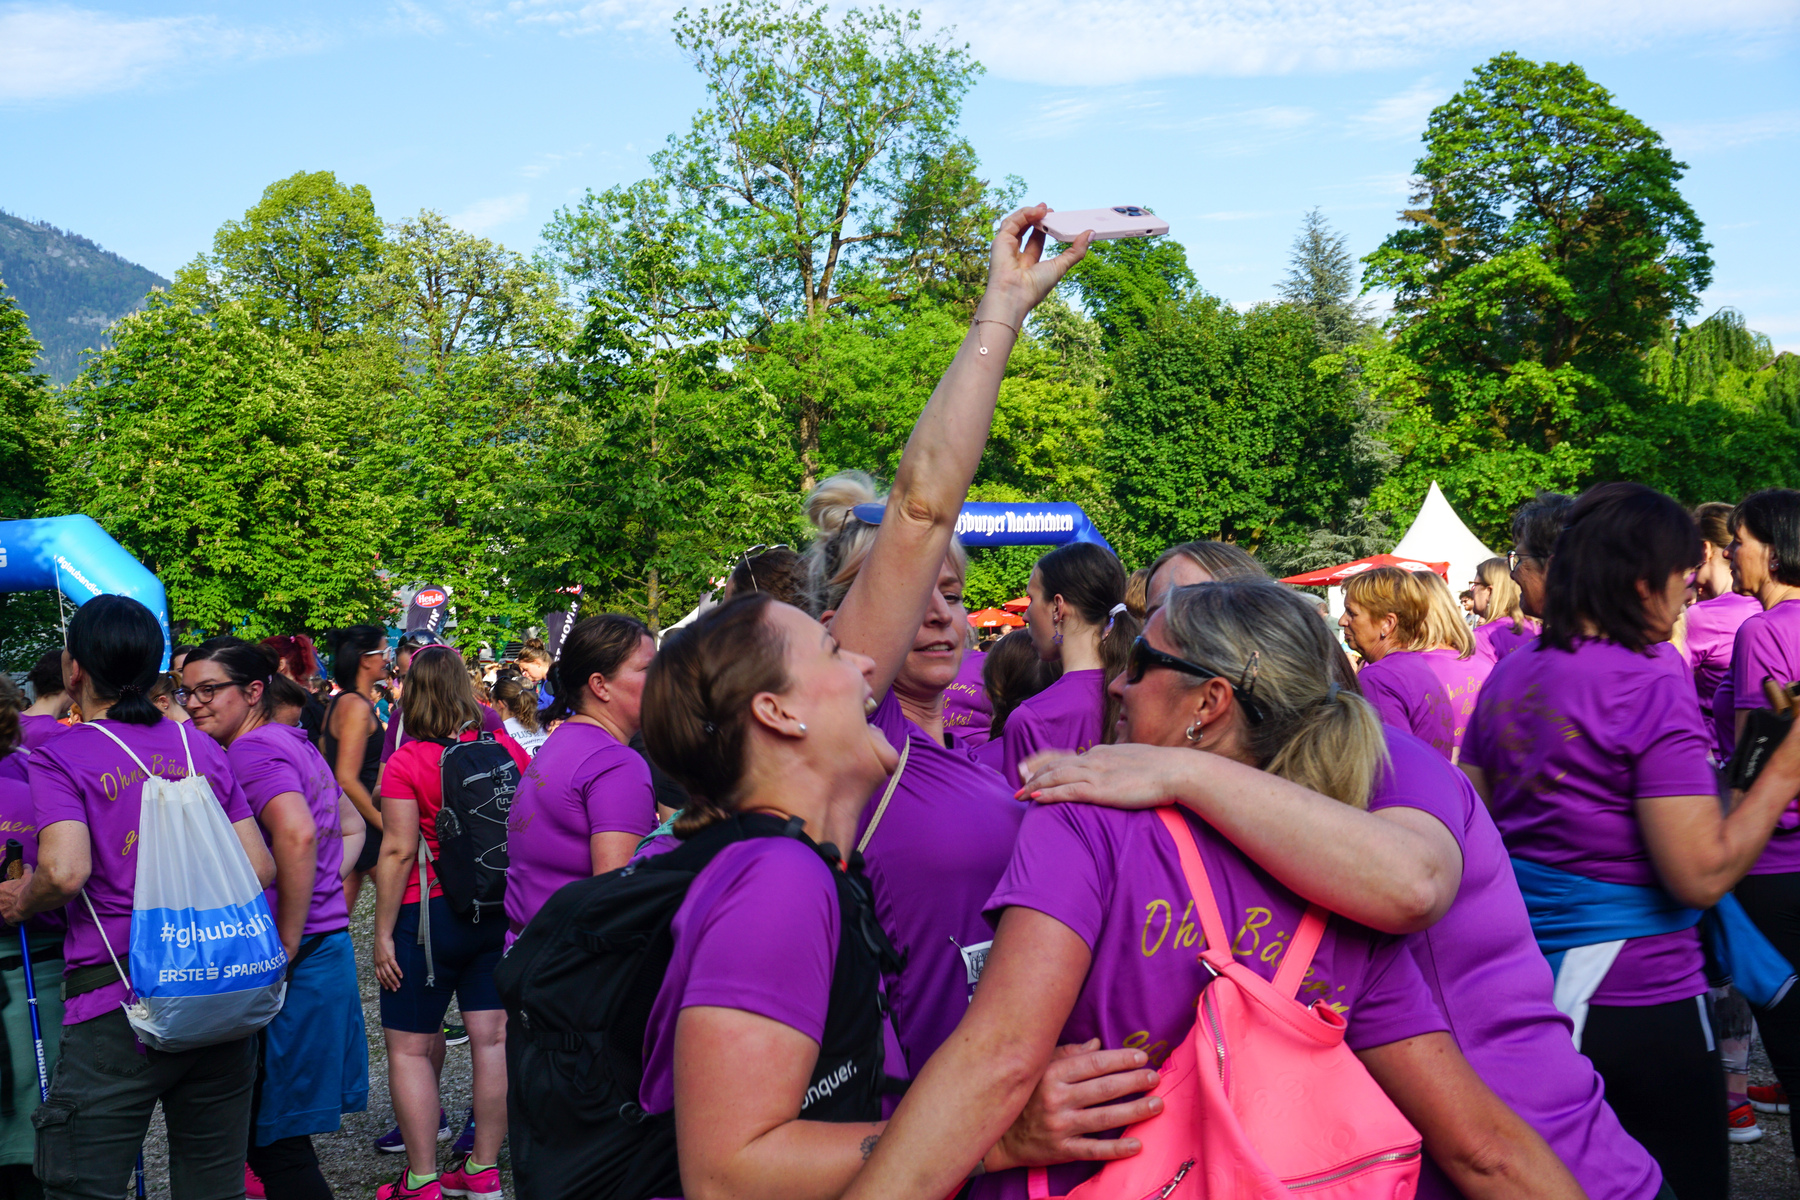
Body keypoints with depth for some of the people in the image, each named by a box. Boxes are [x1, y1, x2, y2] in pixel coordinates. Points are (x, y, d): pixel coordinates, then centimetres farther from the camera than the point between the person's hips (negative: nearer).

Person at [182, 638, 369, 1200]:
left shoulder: (252, 749, -14)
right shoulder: (294, 742, 14)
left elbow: (296, 835, -31)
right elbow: (351, 827, 25)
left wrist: (286, 946, -22)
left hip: (289, 964, -9)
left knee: (274, 1143, -1)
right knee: (275, 1136, 17)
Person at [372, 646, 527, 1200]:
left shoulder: (406, 763, -13)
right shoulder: (506, 749, 0)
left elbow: (398, 851, -14)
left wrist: (384, 932, -8)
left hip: (429, 912, -5)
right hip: (499, 913, 5)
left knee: (409, 1048, 5)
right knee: (491, 1039, 8)